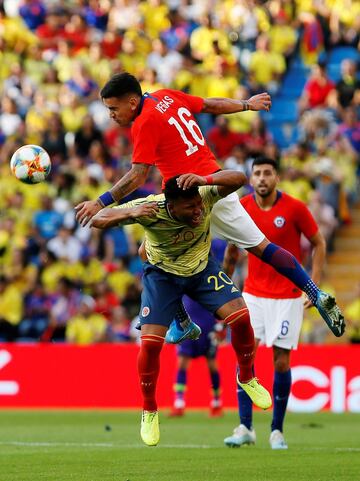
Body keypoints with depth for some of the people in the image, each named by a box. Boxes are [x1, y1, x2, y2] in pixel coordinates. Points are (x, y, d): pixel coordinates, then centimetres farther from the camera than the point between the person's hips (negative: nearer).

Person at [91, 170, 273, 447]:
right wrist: (130, 213, -53)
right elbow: (98, 220, -32)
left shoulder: (203, 196, -30)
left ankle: (247, 378, 11)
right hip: (162, 274, -2)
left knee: (241, 317, -17)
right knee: (150, 343, -14)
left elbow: (239, 179, -42)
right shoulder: (150, 208, -33)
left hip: (202, 268, 2)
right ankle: (149, 411, 9)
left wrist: (205, 181, -60)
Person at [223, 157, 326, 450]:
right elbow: (232, 249, 13)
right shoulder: (241, 208, -2)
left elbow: (319, 244, 0)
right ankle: (245, 428, -6)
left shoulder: (294, 208, -10)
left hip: (287, 297, -2)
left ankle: (277, 430, 9)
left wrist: (314, 285, -8)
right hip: (253, 294, 2)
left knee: (282, 362, -2)